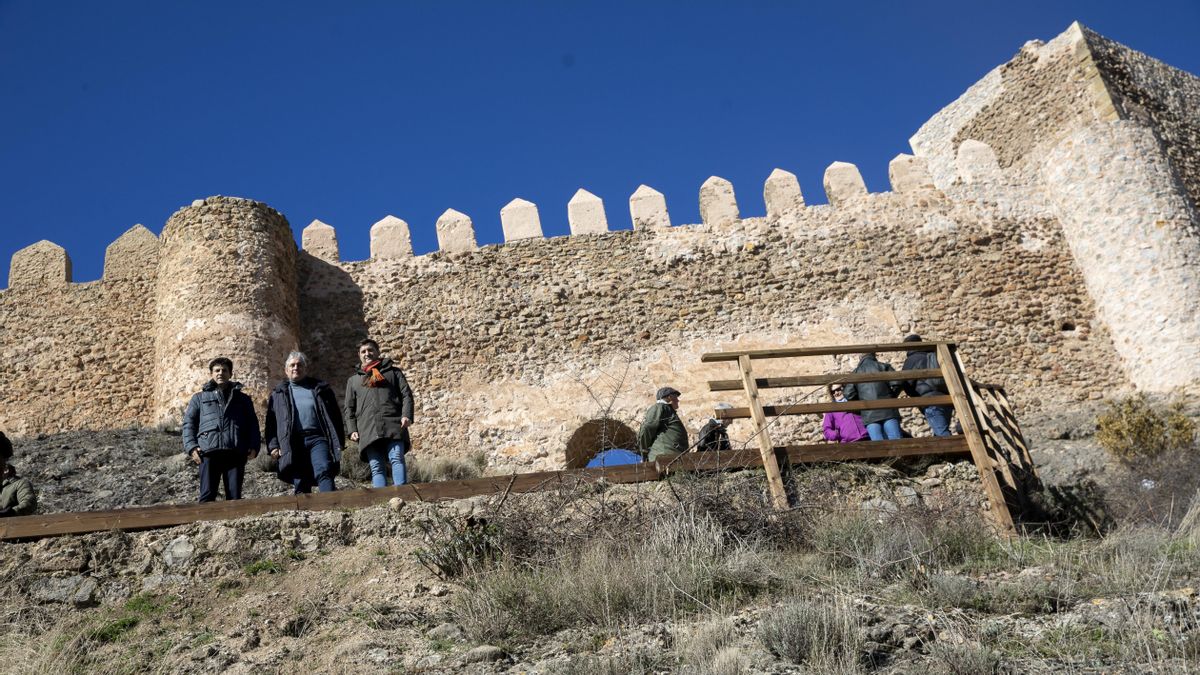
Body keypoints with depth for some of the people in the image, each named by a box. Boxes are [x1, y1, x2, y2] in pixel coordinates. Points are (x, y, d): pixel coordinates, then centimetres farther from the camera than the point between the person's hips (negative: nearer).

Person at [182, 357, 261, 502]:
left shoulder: (243, 399, 22)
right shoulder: (199, 398, 19)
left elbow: (252, 424, 17)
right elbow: (189, 423, 12)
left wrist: (253, 446, 1)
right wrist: (191, 446, -4)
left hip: (236, 452, 1)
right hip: (209, 452, -1)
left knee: (235, 497, -1)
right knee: (207, 496, -8)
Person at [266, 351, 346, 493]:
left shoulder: (320, 388, 17)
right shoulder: (278, 393, 19)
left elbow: (335, 416, 15)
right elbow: (271, 422, 14)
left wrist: (338, 443, 6)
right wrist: (273, 445, 1)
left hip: (318, 438, -1)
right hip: (293, 443, 1)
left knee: (324, 473, -21)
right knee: (300, 485, 1)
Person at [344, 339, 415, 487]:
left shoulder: (392, 371, 20)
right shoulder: (353, 380, 27)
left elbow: (406, 394, 10)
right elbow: (349, 408, 21)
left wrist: (406, 415, -8)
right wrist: (352, 430, 6)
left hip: (393, 425, -2)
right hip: (368, 430, 2)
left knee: (397, 459, -19)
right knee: (376, 468, -6)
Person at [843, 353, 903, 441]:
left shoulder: (856, 372, 15)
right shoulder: (883, 367, 14)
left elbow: (848, 394, 5)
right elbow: (896, 383, -1)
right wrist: (891, 397, 17)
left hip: (869, 414, 0)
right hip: (887, 410, 0)